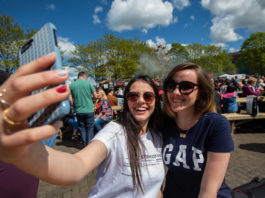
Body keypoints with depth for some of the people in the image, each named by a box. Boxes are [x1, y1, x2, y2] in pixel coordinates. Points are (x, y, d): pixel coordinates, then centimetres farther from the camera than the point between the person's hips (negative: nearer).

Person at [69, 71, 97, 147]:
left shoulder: (72, 85, 1)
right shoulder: (88, 83, -5)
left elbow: (70, 99, 1)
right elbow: (95, 95, -1)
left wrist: (74, 106, 15)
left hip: (79, 111, 2)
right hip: (89, 110, -2)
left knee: (82, 128, 13)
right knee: (90, 128, 8)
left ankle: (84, 145, 19)